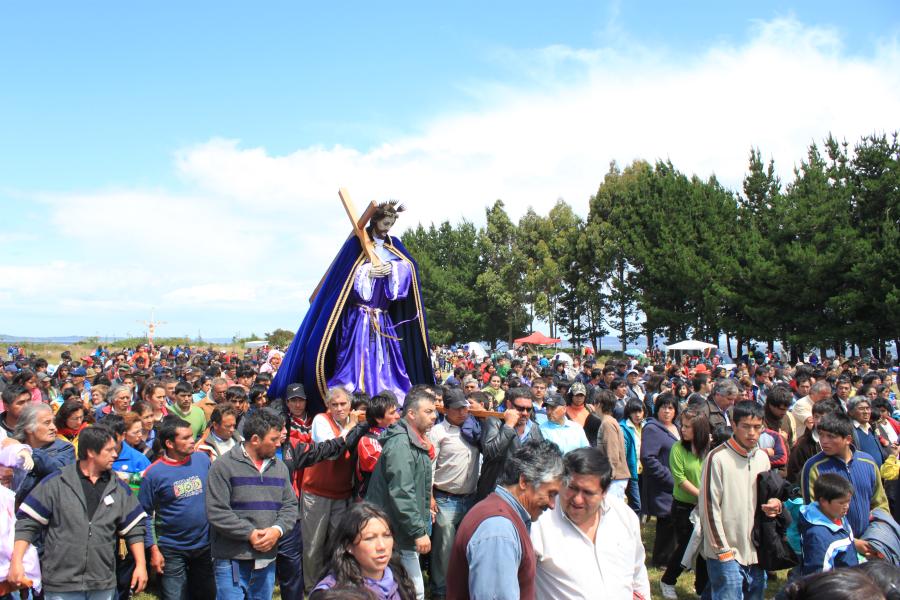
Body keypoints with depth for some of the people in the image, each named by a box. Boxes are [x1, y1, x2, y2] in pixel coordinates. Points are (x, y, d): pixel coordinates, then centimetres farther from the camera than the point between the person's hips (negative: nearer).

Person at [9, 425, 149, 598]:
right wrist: (16, 562, -10)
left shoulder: (119, 489, 7)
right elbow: (27, 523, -3)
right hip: (60, 585, -3)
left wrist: (141, 565, 2)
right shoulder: (55, 483, -3)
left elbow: (134, 528, 9)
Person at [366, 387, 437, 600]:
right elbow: (401, 493, -26)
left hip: (404, 531, 10)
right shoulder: (400, 443, -20)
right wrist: (419, 531, -24)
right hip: (397, 533, -10)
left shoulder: (415, 441, 13)